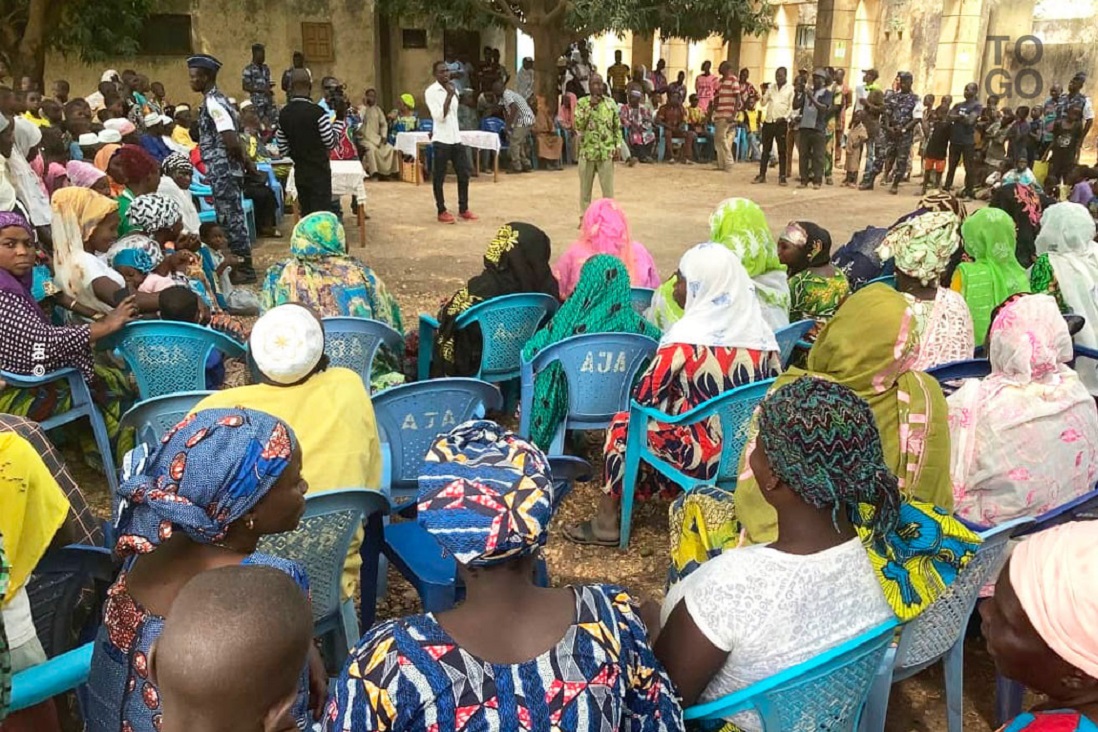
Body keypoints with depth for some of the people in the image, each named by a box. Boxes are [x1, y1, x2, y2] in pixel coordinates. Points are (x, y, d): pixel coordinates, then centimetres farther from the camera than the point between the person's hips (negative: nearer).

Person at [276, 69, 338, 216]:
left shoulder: (283, 114, 2)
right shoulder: (317, 112, -16)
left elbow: (283, 151, 5)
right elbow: (332, 143, -12)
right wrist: (339, 119, -2)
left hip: (299, 173, 6)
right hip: (319, 172, -6)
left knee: (306, 214, 13)